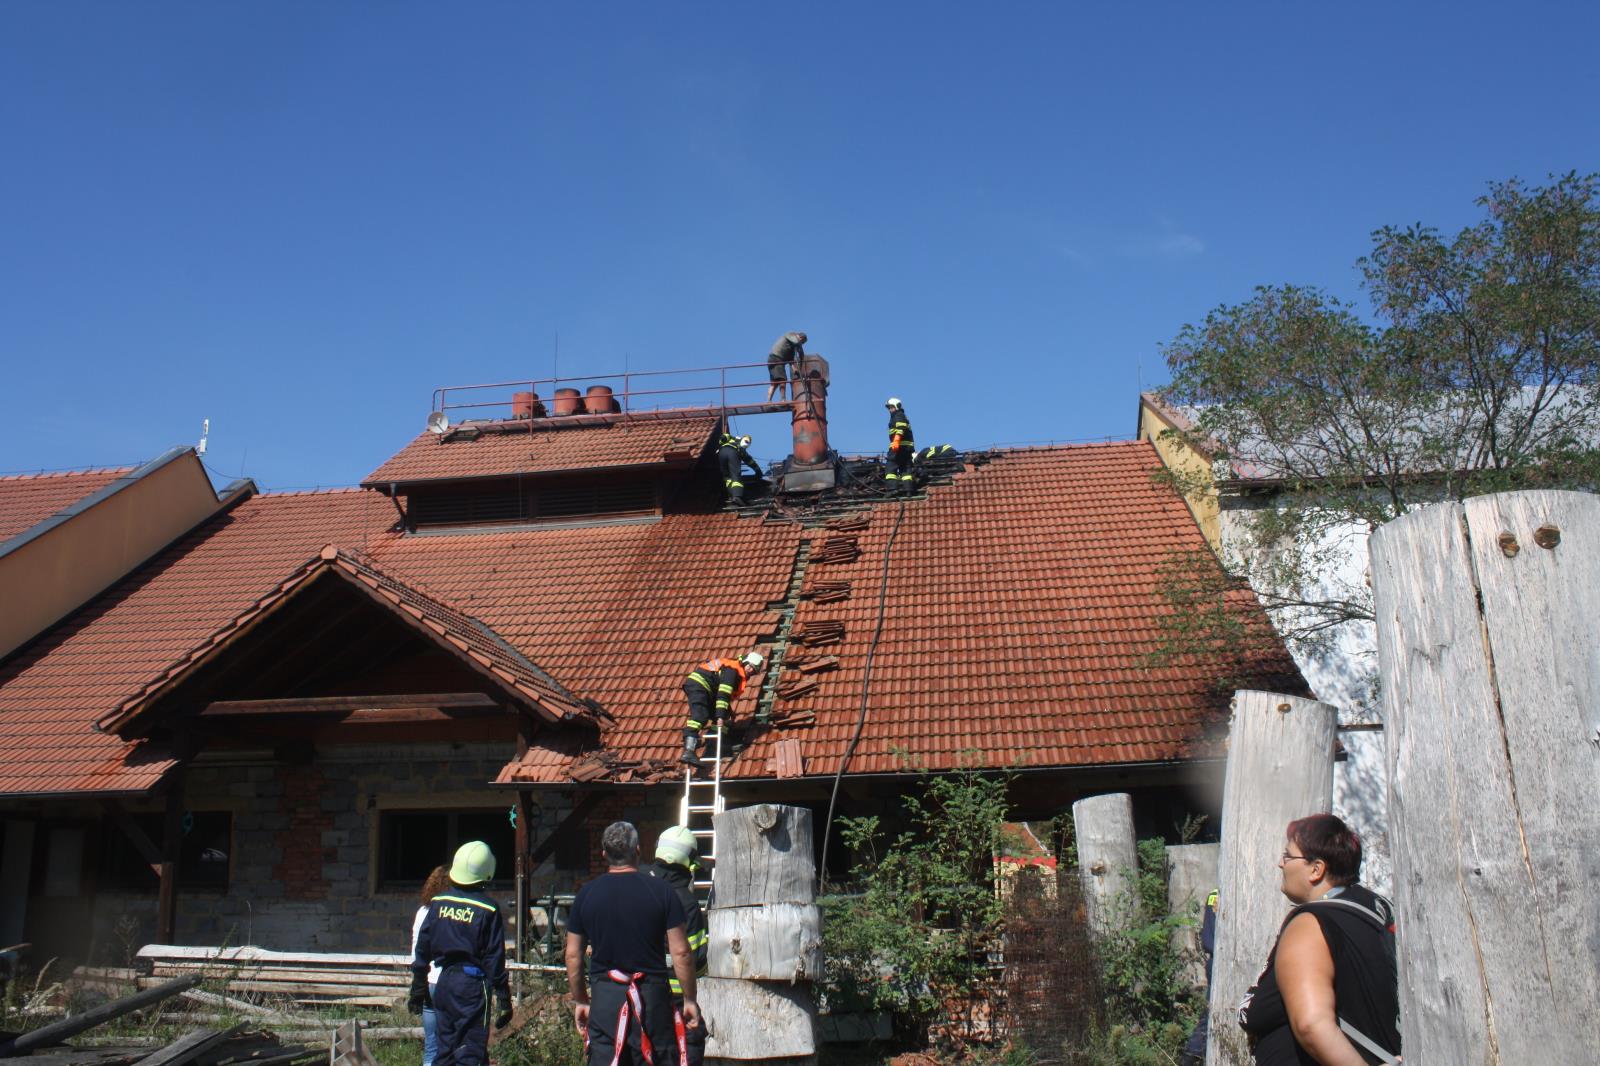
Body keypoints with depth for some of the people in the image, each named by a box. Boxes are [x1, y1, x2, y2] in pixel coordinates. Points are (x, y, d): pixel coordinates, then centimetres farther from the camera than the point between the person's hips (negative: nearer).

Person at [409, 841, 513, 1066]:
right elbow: (495, 959, -9)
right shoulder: (488, 910, -11)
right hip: (473, 984, -5)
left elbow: (422, 950, 8)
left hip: (443, 982, 5)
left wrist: (418, 988, 18)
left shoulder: (437, 903, 3)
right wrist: (504, 999, -4)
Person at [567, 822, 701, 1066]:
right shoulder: (661, 891, -4)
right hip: (653, 995, -1)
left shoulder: (586, 894, 2)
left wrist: (580, 1001, 17)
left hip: (604, 998, 2)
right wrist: (690, 999, 4)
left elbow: (573, 955, 6)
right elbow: (681, 952, -5)